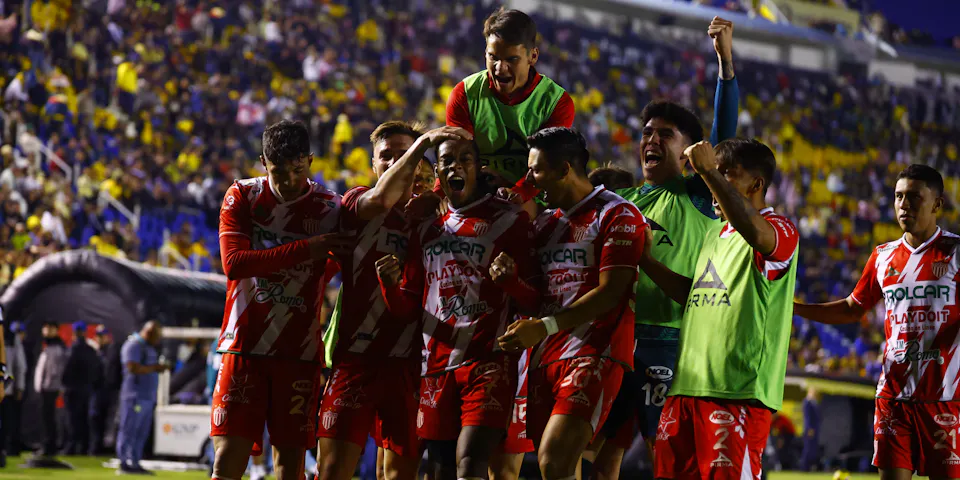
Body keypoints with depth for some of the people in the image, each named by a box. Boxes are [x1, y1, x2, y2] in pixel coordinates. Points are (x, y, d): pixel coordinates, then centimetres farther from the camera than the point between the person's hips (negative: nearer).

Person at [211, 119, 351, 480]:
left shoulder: (330, 207, 2)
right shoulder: (242, 196, 2)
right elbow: (233, 262, -13)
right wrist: (304, 250, -19)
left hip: (299, 354, 1)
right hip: (243, 346, 0)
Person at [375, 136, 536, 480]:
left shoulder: (509, 219, 3)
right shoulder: (427, 230, 18)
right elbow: (409, 308, 21)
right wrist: (390, 284, -1)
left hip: (488, 363, -5)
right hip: (437, 367, 5)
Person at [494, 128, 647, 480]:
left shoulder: (617, 215, -5)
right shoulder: (546, 222, 21)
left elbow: (610, 294, -13)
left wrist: (545, 327, -17)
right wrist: (509, 279, 4)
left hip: (593, 354, -8)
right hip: (546, 357, 8)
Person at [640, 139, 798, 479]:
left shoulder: (779, 231, -5)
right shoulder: (714, 235, 24)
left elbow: (755, 232, -30)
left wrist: (708, 171, -24)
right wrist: (646, 260, 24)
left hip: (738, 391, -8)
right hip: (687, 387, 8)